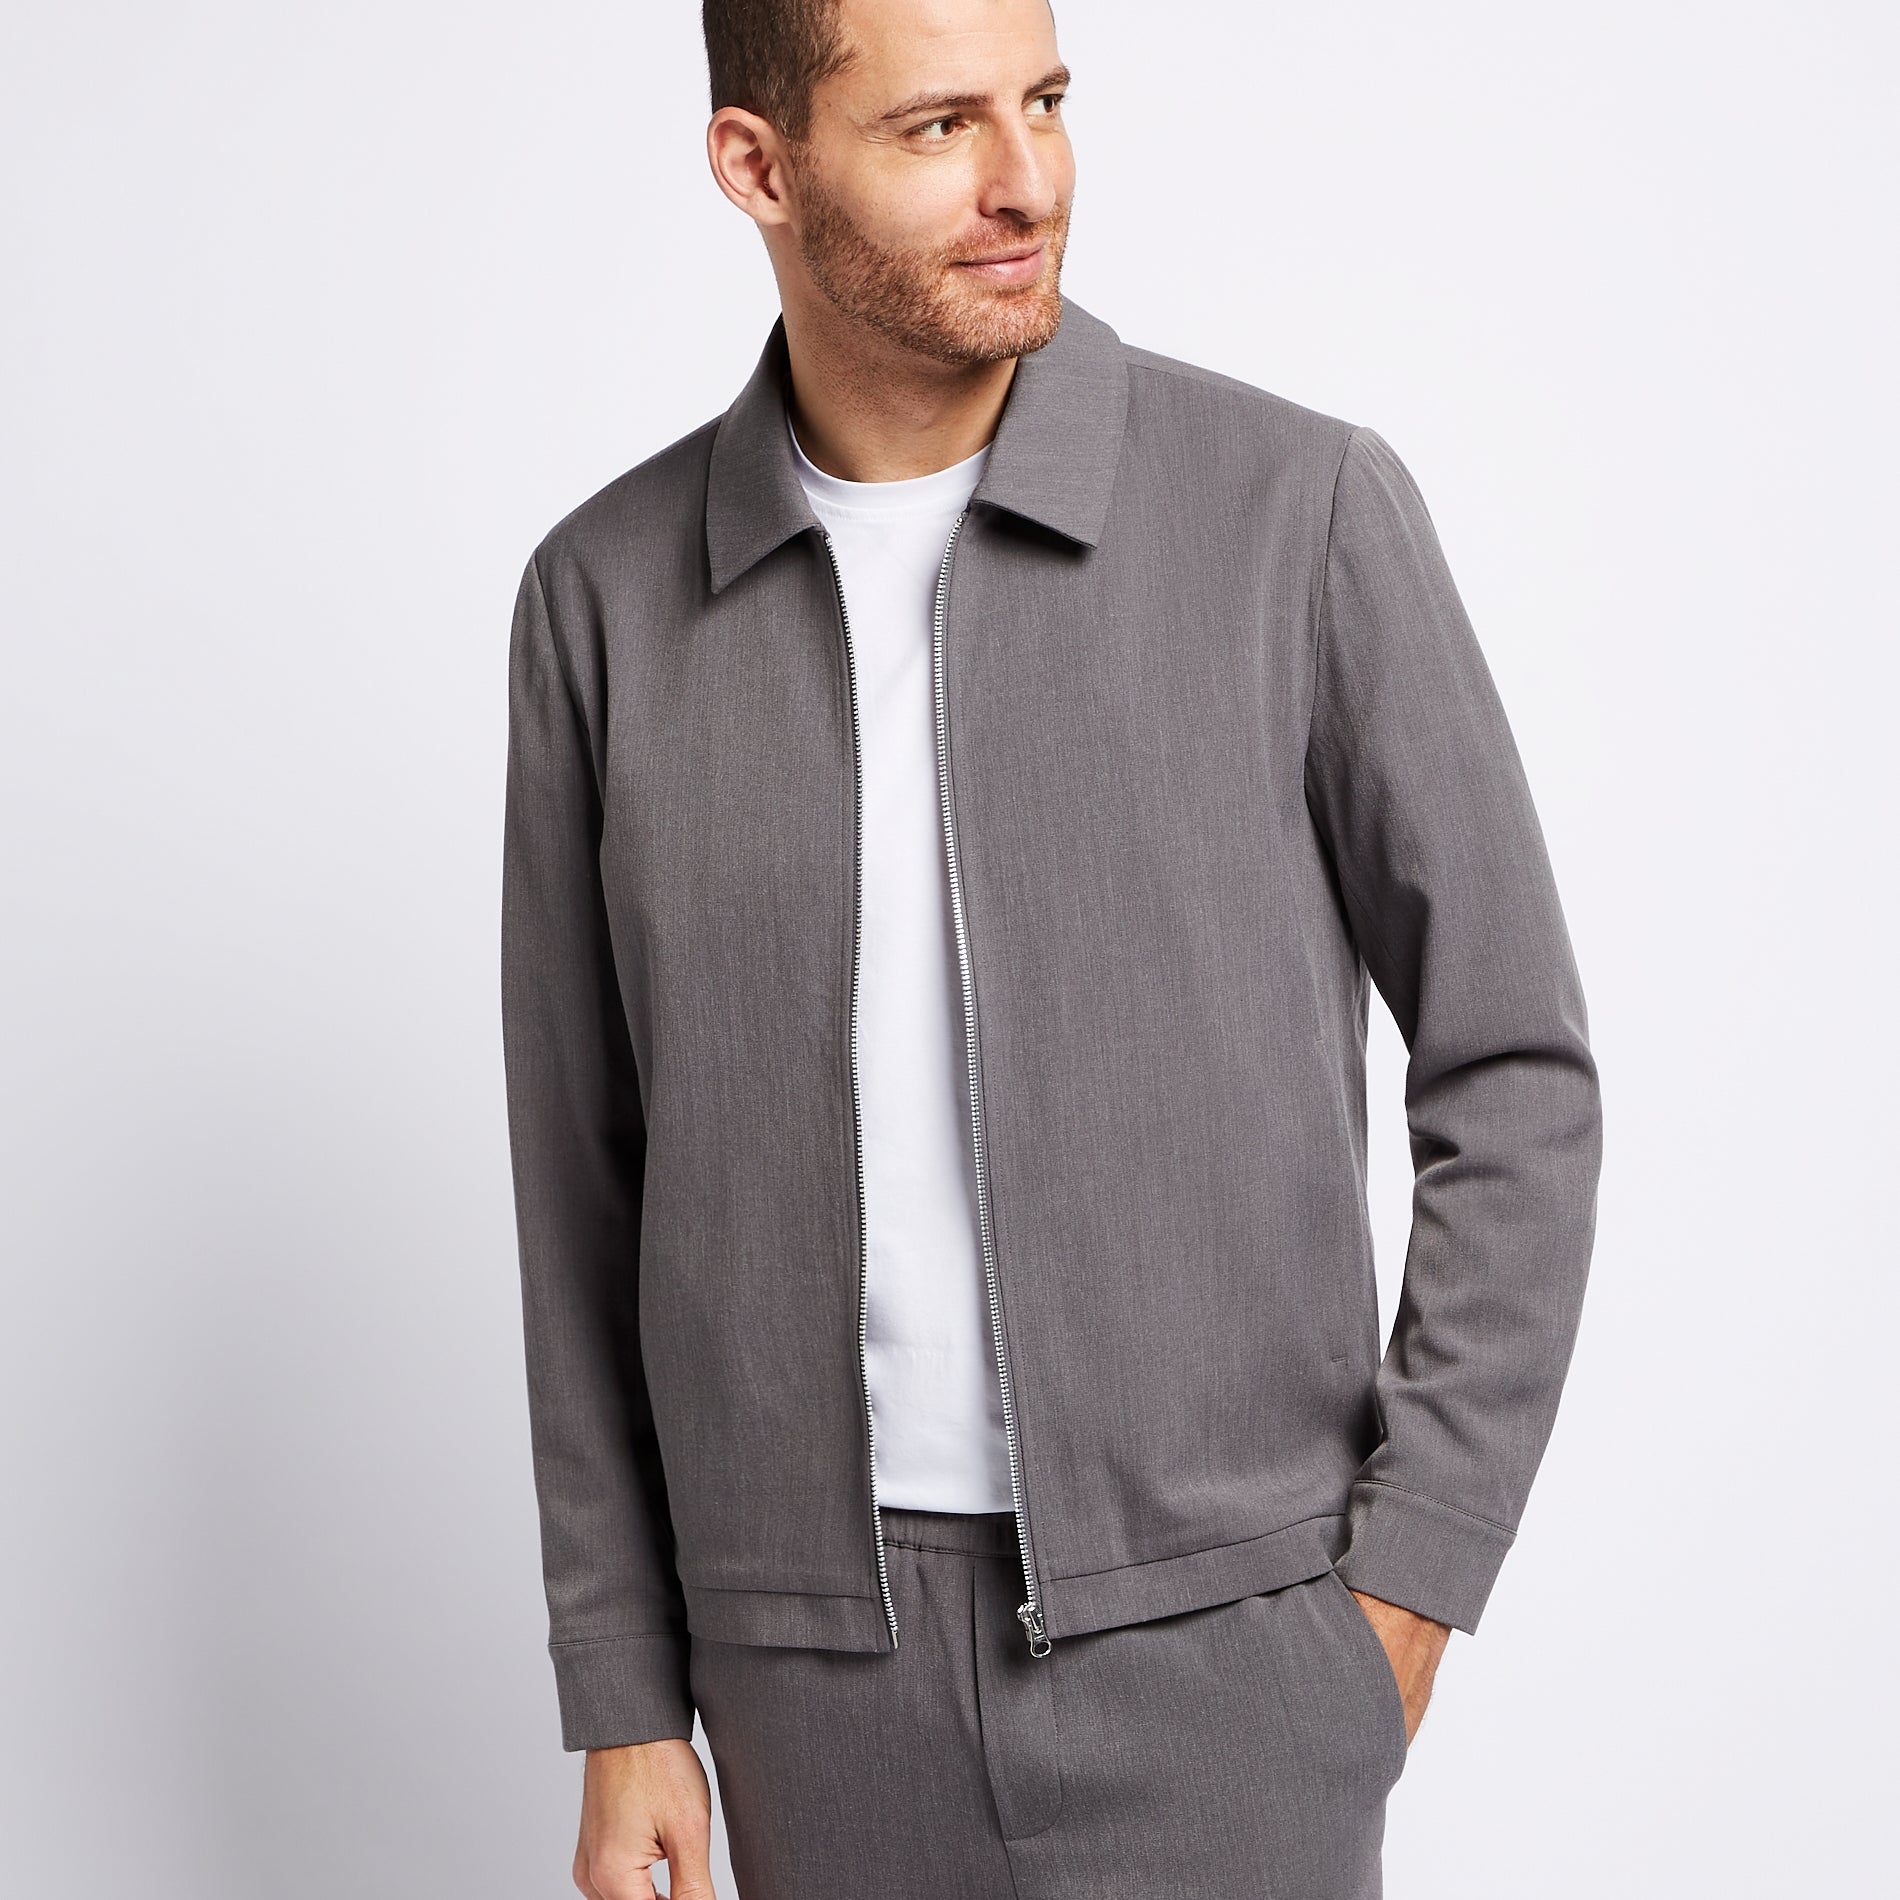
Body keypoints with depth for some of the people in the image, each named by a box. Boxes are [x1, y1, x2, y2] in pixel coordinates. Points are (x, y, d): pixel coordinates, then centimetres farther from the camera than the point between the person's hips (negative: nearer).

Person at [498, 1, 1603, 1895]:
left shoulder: (1302, 512, -9)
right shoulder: (609, 596, -1)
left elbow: (1511, 1075, -3)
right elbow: (589, 1181, 5)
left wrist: (1411, 1580, -7)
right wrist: (620, 1706, 5)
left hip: (1209, 1619, -2)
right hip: (826, 1630, 3)